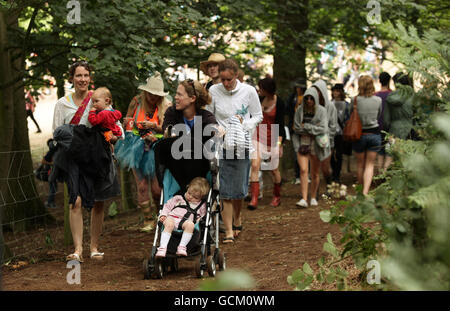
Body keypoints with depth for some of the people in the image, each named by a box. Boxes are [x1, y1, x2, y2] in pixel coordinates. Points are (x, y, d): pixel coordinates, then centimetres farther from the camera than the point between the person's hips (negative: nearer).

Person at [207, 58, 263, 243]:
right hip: (221, 145, 0)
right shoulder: (213, 91, -1)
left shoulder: (248, 91, -1)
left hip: (242, 145, 0)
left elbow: (258, 116, 7)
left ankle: (237, 218, 32)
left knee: (239, 188, 5)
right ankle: (228, 230, -2)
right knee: (225, 189, -5)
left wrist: (244, 124, -10)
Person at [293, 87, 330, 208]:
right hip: (303, 143, 1)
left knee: (315, 173, 7)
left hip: (316, 144, -1)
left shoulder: (321, 110, -3)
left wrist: (306, 126, -9)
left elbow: (323, 129, -11)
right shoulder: (300, 110, 3)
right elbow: (296, 127, 0)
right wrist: (313, 128, -8)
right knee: (303, 170, -12)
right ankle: (304, 199, -15)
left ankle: (313, 198, 22)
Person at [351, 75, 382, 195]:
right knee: (370, 165, 5)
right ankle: (365, 191, -11)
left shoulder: (356, 100, -10)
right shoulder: (378, 100, -4)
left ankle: (361, 189, 27)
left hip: (359, 135, -1)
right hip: (374, 134, 1)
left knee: (360, 164, 15)